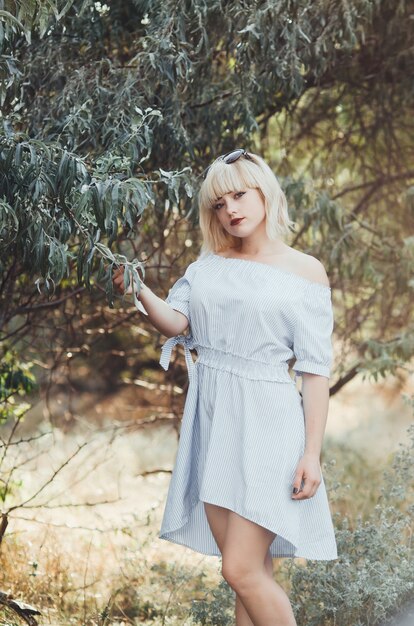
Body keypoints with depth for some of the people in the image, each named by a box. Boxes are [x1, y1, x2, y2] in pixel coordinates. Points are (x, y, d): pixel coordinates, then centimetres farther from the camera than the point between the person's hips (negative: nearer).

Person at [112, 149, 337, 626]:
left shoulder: (305, 272, -1)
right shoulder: (209, 263, 11)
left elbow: (315, 369, -4)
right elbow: (175, 322, -1)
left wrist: (312, 453, -9)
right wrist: (139, 291, -20)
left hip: (265, 422, -4)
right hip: (211, 419, 5)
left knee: (241, 570, -11)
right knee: (252, 572, 8)